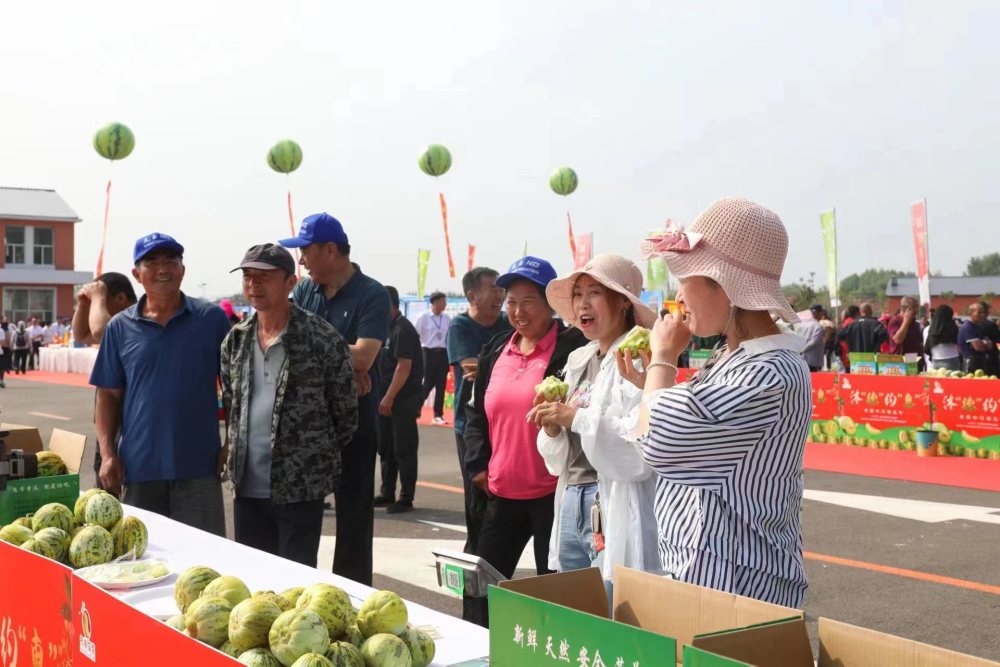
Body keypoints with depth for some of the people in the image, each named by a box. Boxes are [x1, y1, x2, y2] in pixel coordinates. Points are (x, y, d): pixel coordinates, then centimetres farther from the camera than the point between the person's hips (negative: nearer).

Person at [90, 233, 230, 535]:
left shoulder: (212, 318, 1)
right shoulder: (119, 327, 6)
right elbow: (109, 394, 8)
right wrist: (107, 453, -2)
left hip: (199, 464, -2)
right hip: (138, 465, 2)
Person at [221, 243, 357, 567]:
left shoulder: (323, 339, -10)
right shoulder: (235, 340, 7)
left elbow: (345, 414, -3)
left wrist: (319, 460, 3)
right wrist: (236, 452, 15)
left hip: (300, 490, -5)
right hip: (246, 487, 6)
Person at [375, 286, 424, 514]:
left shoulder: (403, 329, -14)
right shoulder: (388, 328, 14)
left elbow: (404, 366, -20)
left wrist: (389, 398, -20)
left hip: (403, 400, -9)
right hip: (387, 399, 9)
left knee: (403, 450, -4)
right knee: (386, 448, 13)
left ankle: (406, 498, 2)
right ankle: (387, 494, 22)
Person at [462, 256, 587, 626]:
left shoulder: (573, 348, -9)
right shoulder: (495, 350, 11)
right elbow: (477, 412, 16)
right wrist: (478, 465, 8)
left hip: (554, 493, -6)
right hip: (502, 493, 6)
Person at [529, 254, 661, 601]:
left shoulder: (639, 359, -11)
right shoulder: (578, 359, 13)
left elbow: (645, 449, -24)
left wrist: (577, 418, -19)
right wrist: (553, 429, -4)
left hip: (617, 511, -8)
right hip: (571, 505, 8)